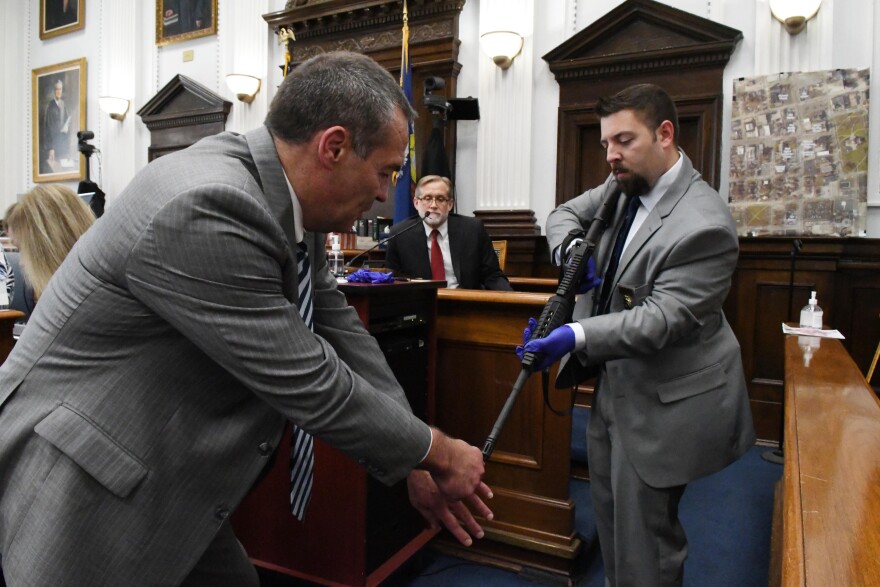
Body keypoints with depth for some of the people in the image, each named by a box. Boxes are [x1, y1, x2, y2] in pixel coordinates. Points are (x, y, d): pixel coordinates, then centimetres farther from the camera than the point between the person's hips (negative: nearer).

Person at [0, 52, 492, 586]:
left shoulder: (291, 205, -4)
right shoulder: (208, 210, -31)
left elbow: (342, 331, 1)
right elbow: (312, 386, -26)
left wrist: (415, 464, 3)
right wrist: (435, 451, -10)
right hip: (79, 486, -7)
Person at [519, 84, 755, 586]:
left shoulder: (704, 225, -23)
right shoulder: (624, 184, 2)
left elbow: (661, 319, -27)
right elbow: (566, 214, 12)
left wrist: (577, 337, -36)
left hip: (662, 400, -8)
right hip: (615, 382, 8)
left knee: (643, 531, 3)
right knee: (610, 512, 21)